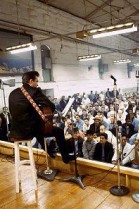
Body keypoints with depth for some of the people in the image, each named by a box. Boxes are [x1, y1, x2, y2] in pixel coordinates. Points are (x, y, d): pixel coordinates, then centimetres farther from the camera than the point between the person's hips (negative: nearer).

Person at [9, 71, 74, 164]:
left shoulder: (13, 93, 9)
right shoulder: (35, 91, -11)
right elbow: (52, 107, -13)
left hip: (16, 130, 8)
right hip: (29, 130, -7)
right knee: (59, 131, 11)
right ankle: (66, 157, 23)